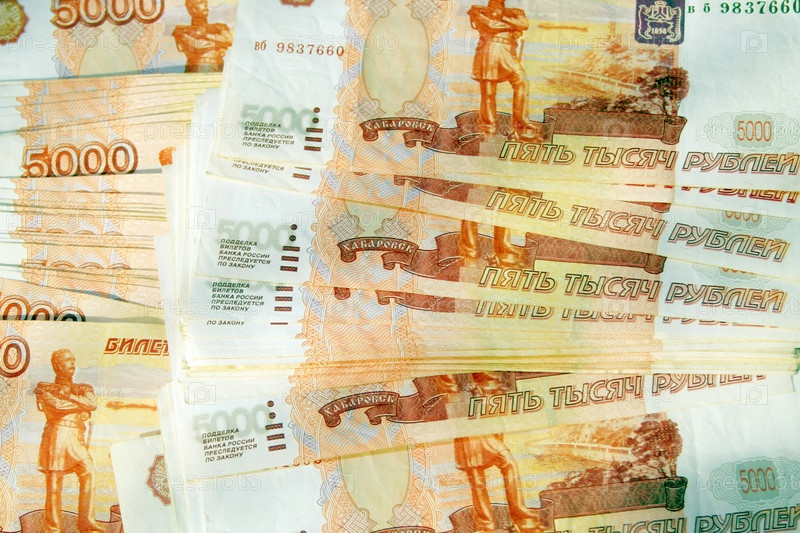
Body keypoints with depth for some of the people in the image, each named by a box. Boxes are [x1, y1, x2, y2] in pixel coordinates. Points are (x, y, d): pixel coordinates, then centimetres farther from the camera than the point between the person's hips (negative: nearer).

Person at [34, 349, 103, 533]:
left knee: (88, 471, -17)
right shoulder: (45, 388, 9)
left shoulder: (82, 388, 21)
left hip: (77, 439, 3)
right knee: (54, 482, -6)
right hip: (56, 436, -3)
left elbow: (93, 404, -2)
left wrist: (67, 395, -7)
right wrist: (82, 403, 1)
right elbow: (57, 407, -10)